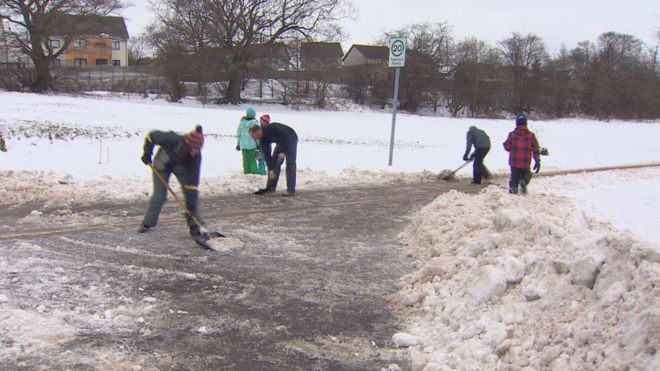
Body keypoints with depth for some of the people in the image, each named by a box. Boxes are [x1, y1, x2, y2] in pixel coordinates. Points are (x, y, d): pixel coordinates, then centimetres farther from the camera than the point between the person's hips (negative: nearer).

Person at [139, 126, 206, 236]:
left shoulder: (196, 156, -32)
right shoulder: (173, 140, -41)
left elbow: (193, 180, -28)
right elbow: (152, 136, -24)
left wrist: (191, 202, -30)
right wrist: (147, 154, -17)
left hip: (182, 168, 2)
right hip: (162, 165, -2)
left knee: (192, 194, -11)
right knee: (159, 196, -6)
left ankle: (194, 226, -3)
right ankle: (147, 224, 13)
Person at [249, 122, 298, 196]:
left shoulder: (271, 128, -33)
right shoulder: (262, 140, -9)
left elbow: (287, 137, -32)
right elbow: (267, 155, -6)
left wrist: (284, 152, -31)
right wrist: (271, 169, -10)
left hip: (291, 139, -8)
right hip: (281, 142, 8)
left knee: (290, 163, -15)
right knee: (274, 162, 5)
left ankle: (291, 191, -16)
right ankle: (271, 187, 11)